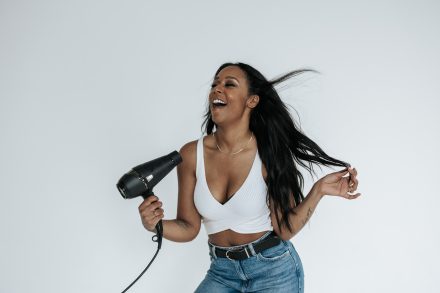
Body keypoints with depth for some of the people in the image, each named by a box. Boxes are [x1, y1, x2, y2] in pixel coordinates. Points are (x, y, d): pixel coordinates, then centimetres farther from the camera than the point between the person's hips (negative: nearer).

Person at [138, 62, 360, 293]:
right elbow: (189, 228, -3)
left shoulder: (269, 154, -14)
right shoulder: (191, 155, -9)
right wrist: (155, 224, -21)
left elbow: (285, 228, -11)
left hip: (274, 269, -2)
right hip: (222, 272, 3)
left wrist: (318, 190, -22)